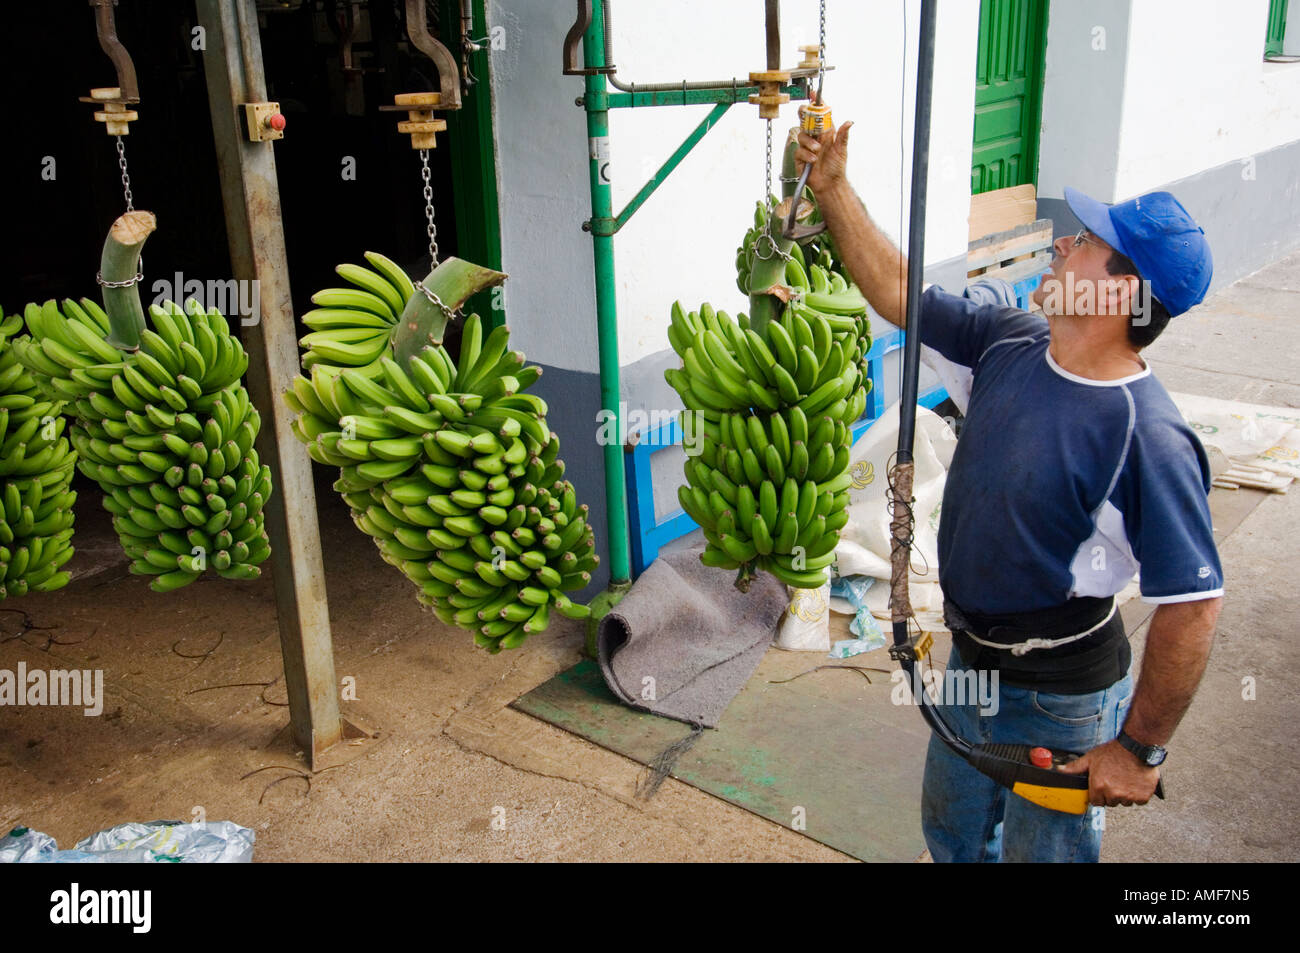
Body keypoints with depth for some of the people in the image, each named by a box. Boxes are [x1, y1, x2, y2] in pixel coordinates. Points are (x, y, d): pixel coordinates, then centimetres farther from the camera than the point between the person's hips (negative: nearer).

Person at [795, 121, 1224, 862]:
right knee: (952, 833, 29)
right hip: (972, 662, 7)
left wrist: (1140, 750, -20)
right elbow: (898, 293, 2)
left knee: (1043, 849, 19)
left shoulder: (1148, 438, -30)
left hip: (1060, 702, -7)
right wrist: (833, 190, -1)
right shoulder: (1008, 342, -8)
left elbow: (1194, 606, -27)